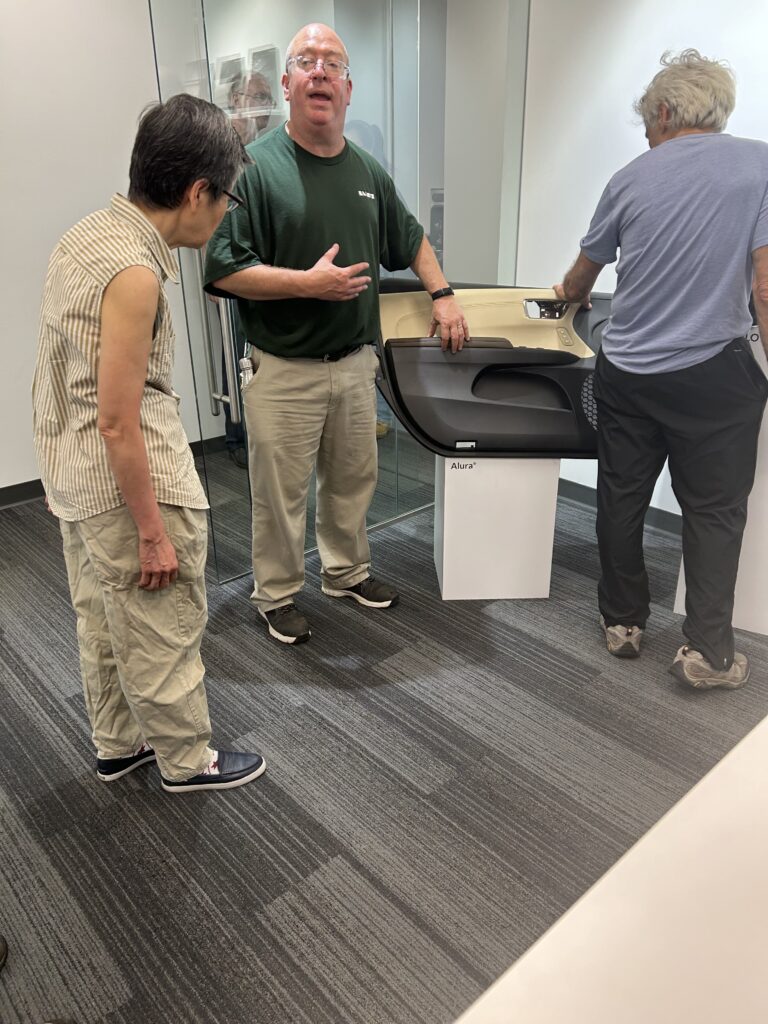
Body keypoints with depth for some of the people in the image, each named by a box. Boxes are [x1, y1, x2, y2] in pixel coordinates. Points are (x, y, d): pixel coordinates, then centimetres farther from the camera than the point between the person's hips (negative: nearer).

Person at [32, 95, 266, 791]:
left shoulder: (87, 234, 6)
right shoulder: (133, 272, -24)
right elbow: (118, 423, -24)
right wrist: (153, 533, -17)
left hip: (72, 475, 10)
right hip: (128, 483, -10)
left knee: (104, 624, 22)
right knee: (164, 634, 9)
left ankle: (118, 745, 41)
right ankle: (187, 761, 30)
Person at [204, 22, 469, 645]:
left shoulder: (369, 172, 10)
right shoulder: (256, 166, -9)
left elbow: (410, 240, 24)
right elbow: (223, 270, -13)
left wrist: (443, 296, 14)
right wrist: (308, 282, -20)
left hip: (356, 362, 6)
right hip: (283, 370, -5)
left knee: (353, 481, 18)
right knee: (281, 493, 5)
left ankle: (347, 571, 39)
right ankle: (277, 596, 25)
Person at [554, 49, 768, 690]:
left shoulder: (631, 179, 6)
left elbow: (581, 278, 19)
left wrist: (569, 298, 41)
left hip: (626, 370, 3)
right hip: (713, 373, -2)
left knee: (622, 499, 13)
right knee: (713, 510, 6)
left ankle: (622, 622, 24)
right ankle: (707, 650, 7)